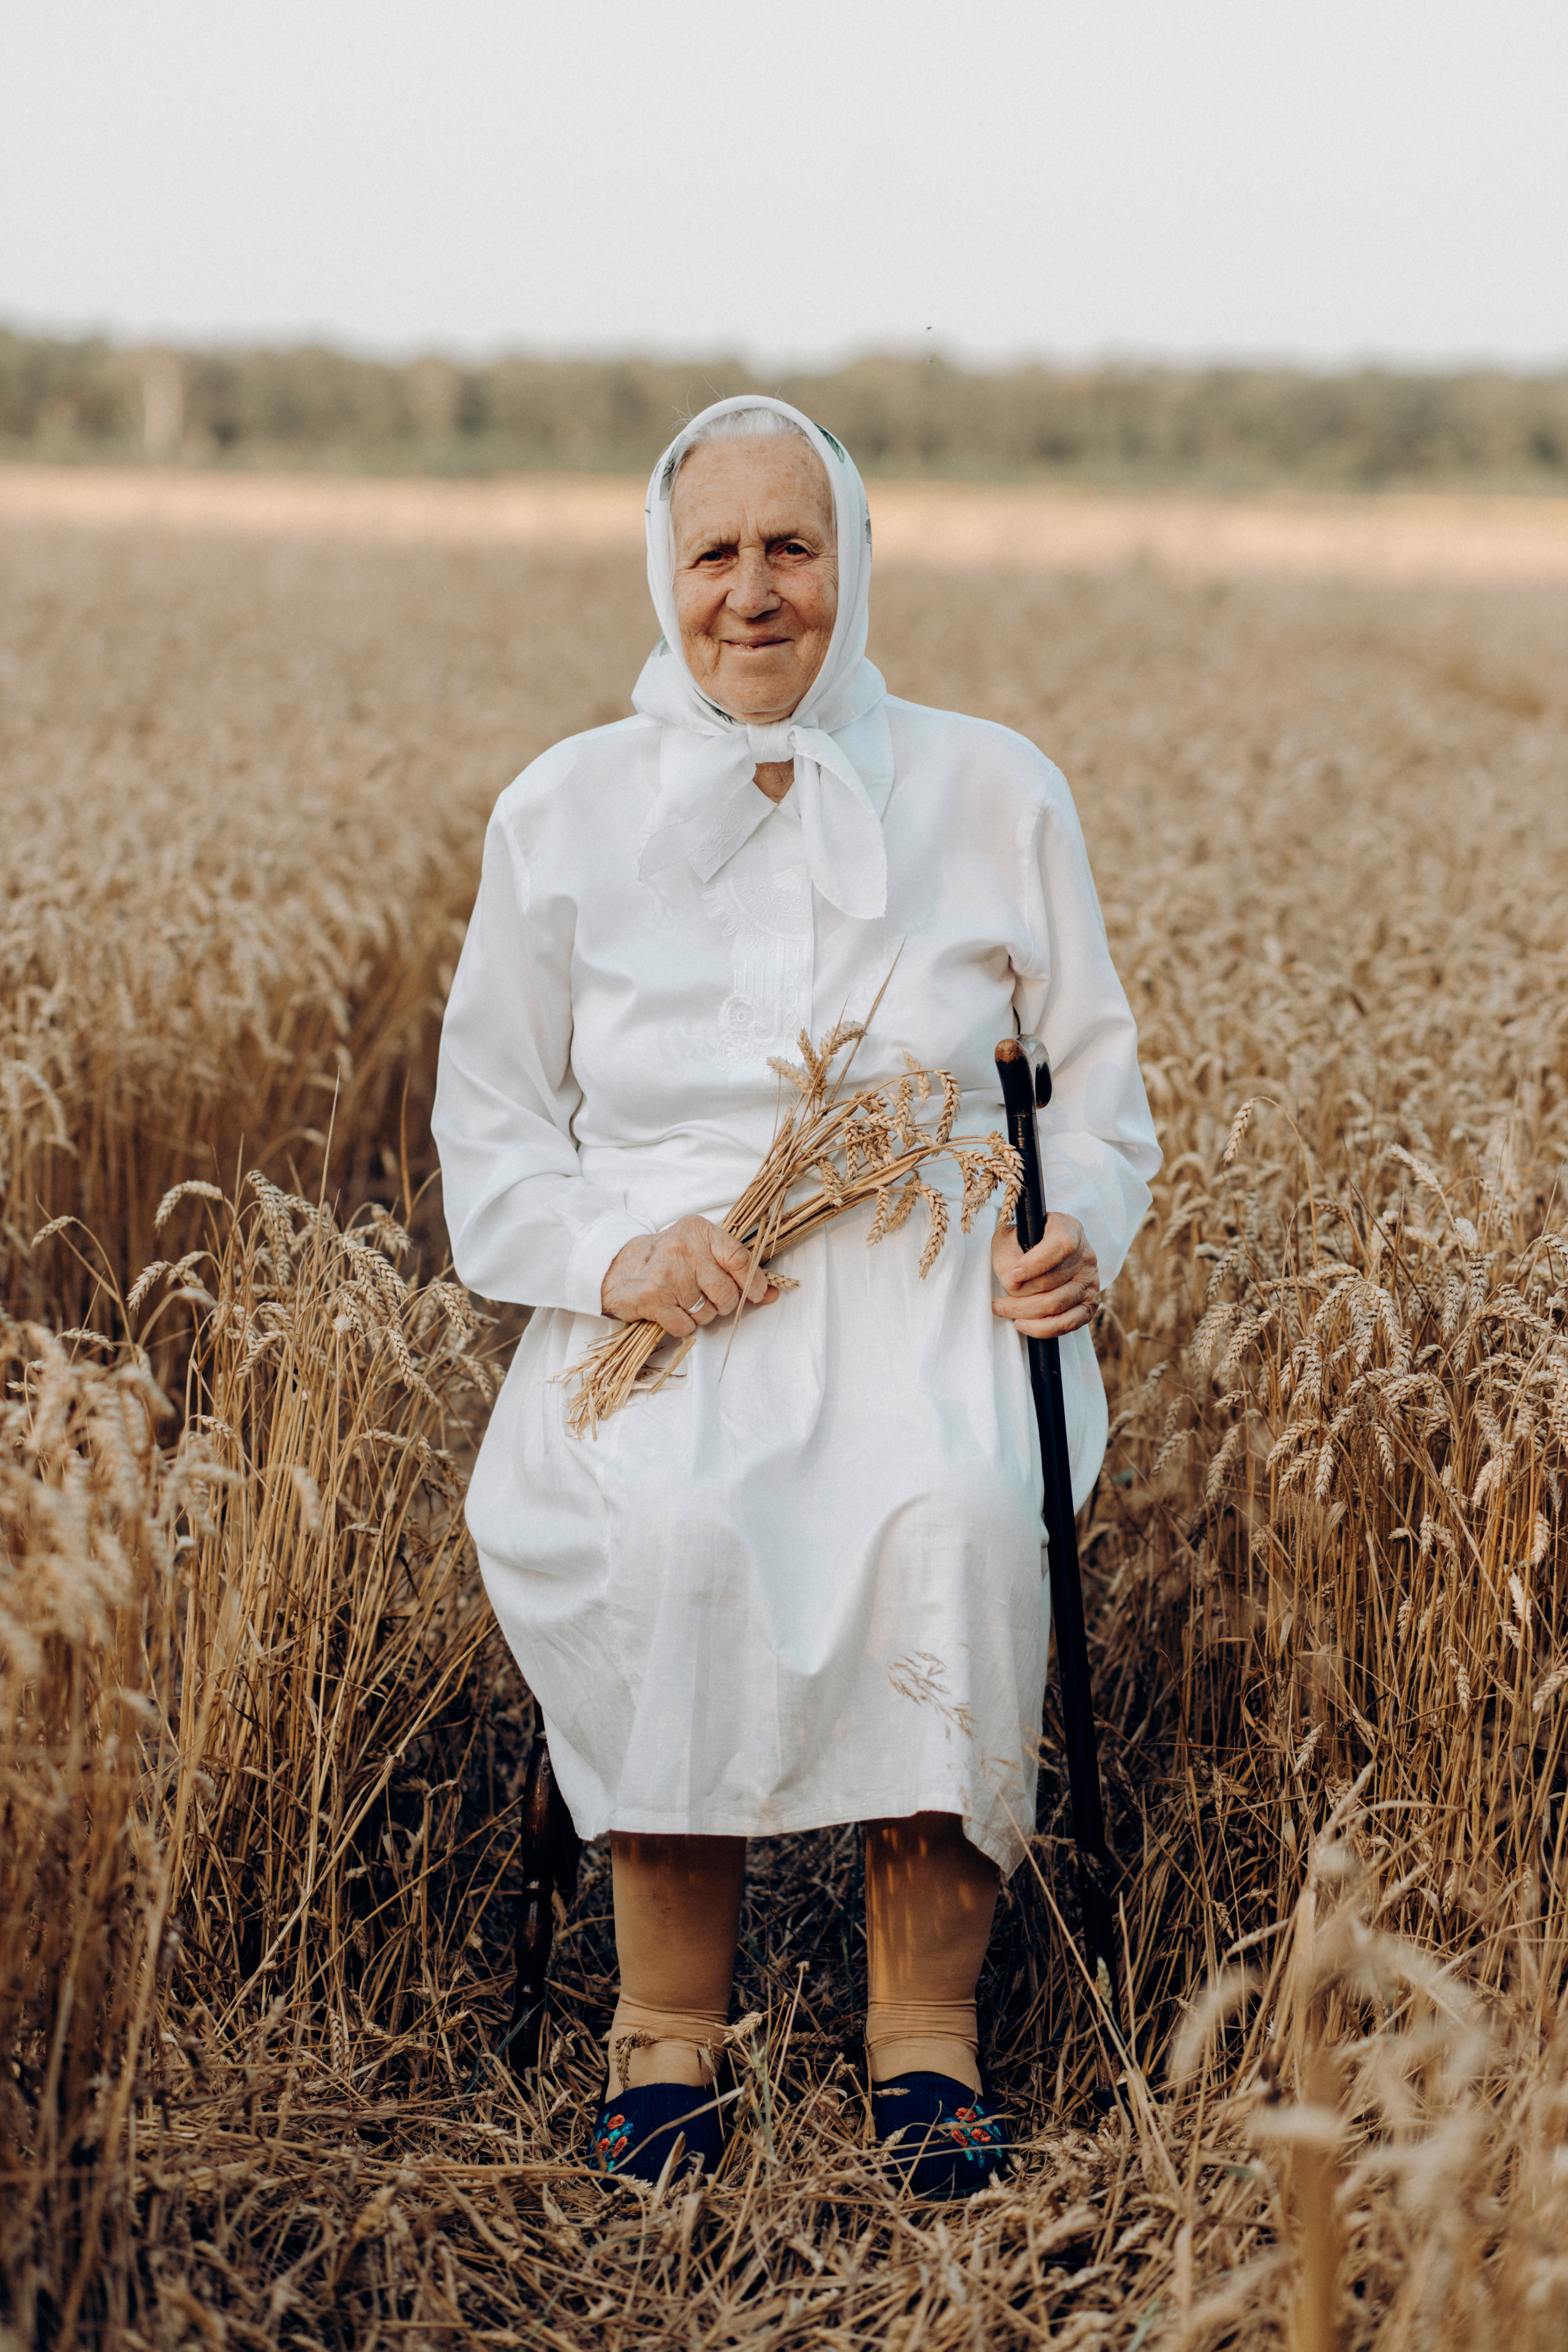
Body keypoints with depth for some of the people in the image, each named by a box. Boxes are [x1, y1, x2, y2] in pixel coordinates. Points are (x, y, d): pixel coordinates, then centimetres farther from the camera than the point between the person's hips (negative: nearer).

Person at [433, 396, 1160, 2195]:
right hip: (656, 1299, 0)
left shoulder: (995, 794, 10)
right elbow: (489, 1125, 11)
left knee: (955, 1522, -34)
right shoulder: (563, 814, 11)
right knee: (665, 1536, -34)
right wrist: (609, 1255, -10)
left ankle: (928, 2027, -20)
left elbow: (1095, 1083, 16)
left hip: (930, 1282, 0)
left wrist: (1081, 1228, -7)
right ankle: (668, 2025, -18)